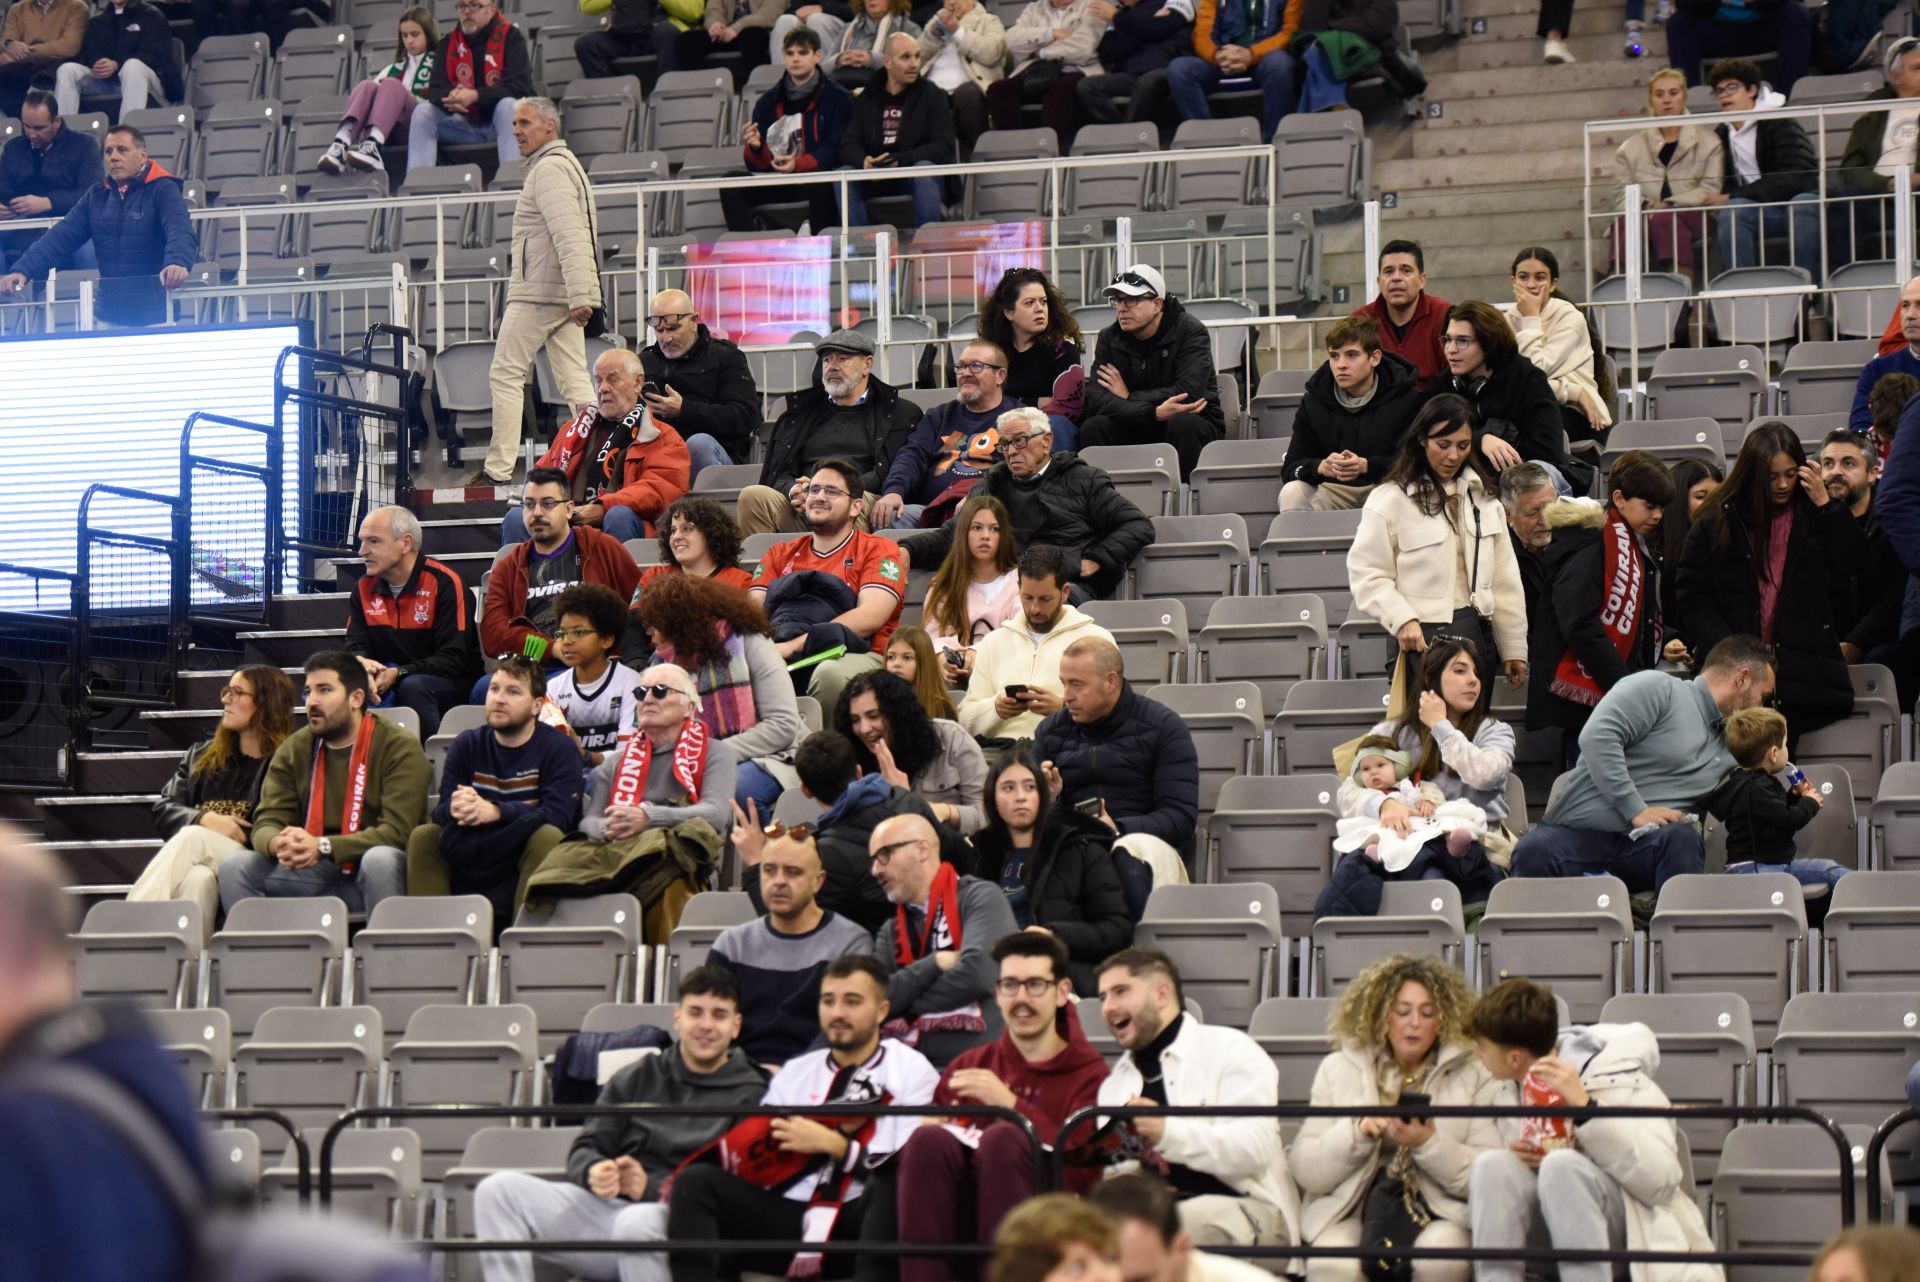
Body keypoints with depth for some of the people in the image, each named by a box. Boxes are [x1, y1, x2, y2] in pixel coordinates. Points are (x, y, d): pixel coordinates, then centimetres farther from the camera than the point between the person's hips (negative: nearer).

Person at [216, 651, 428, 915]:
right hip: (313, 873, 4)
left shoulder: (399, 747, -8)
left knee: (381, 859, -38)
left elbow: (397, 831, -19)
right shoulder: (293, 750, 8)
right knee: (234, 866, -15)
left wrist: (322, 847, -31)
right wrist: (278, 844, -27)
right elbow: (267, 822, 1)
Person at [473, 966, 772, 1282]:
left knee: (637, 1223, -41)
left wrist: (652, 1187, -18)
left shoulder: (752, 1095, 7)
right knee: (500, 1190, -14)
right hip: (607, 1208, 5)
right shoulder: (637, 1078, 21)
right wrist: (594, 1173, -8)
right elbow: (585, 1148, 18)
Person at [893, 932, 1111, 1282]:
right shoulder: (967, 1067, 20)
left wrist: (1010, 1104, -15)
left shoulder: (1089, 1074, 7)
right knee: (929, 1139, -24)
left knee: (1003, 1137, -29)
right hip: (961, 1214, 3)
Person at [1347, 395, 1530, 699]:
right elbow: (1367, 574, -7)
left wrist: (1514, 649, 13)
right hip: (1424, 639, -5)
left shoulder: (1482, 497, 14)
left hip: (1478, 634, 5)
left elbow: (1504, 579, 14)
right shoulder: (1389, 499, -4)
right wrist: (1402, 620, -20)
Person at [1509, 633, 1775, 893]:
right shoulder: (1658, 689, 0)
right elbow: (1597, 737, -13)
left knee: (1683, 839, -33)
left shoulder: (1732, 747, 23)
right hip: (1576, 833, -4)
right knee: (1535, 853, -38)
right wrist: (1637, 809, -17)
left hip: (1644, 846, 4)